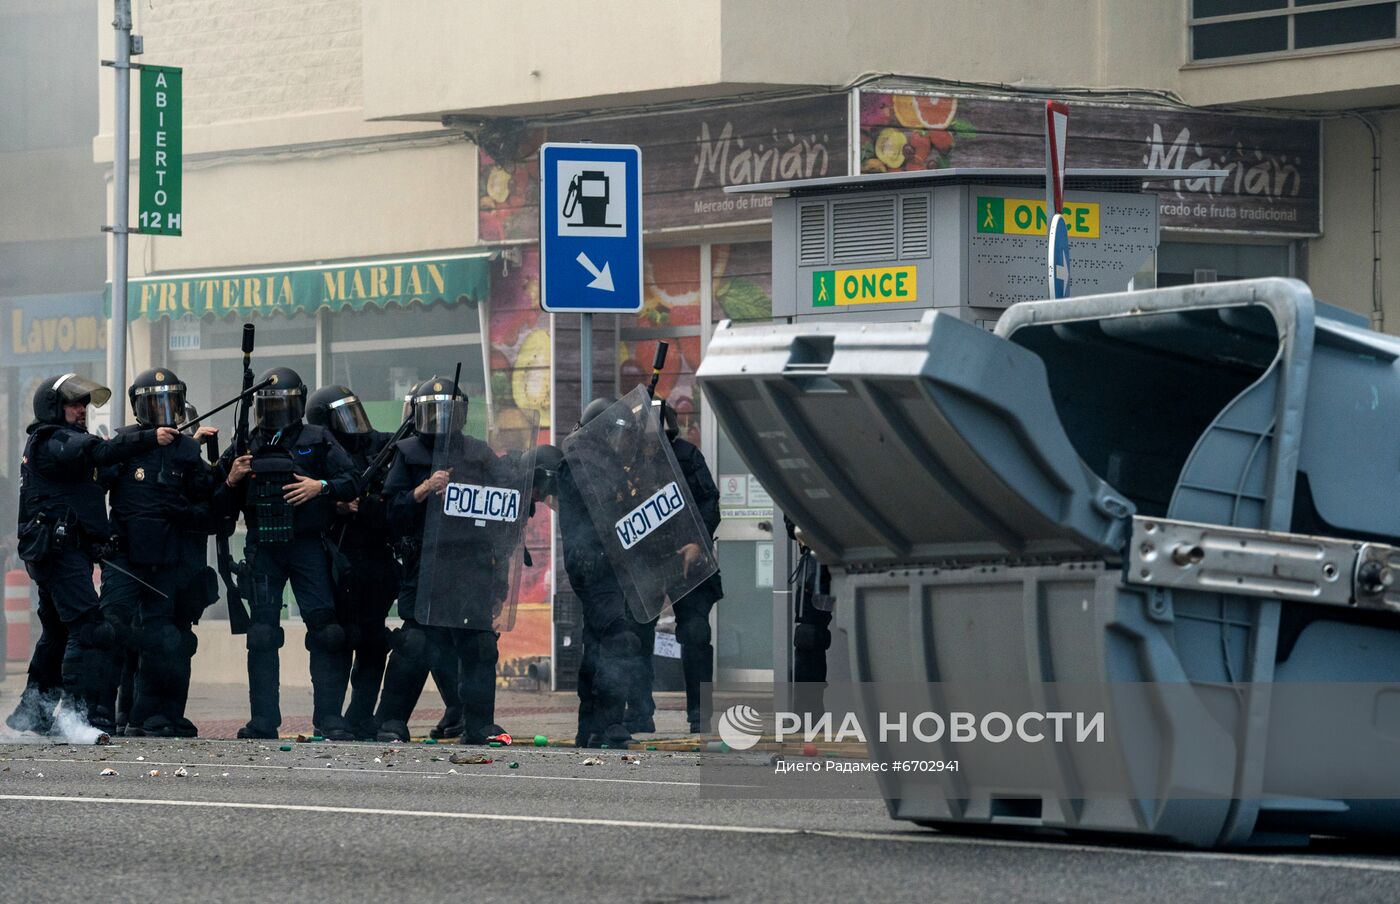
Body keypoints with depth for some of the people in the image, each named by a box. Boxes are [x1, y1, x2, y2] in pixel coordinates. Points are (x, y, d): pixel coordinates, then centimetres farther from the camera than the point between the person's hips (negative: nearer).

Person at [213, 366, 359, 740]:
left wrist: (321, 487, -16)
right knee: (262, 635, 1)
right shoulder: (245, 447, 13)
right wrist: (231, 482, -3)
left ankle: (329, 717, -7)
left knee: (326, 631, -9)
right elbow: (221, 508, 16)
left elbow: (352, 482, -1)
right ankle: (263, 721, 5)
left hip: (308, 545, -2)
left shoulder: (318, 441, 6)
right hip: (263, 551, 2)